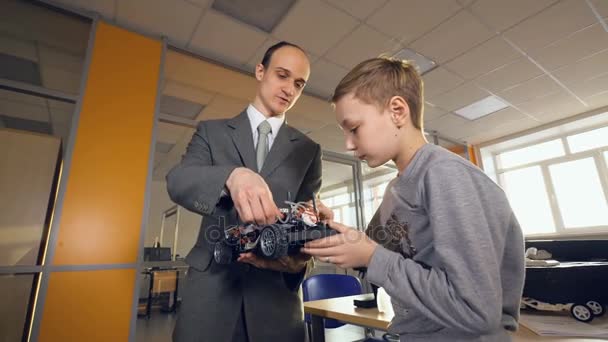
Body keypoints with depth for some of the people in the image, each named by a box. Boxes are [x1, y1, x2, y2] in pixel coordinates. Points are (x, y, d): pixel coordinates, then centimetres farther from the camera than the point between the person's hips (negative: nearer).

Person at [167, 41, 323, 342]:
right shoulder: (212, 131, 5)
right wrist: (232, 176, -31)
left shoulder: (308, 150, 7)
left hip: (275, 291, 1)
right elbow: (177, 181, -11)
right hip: (211, 285, 0)